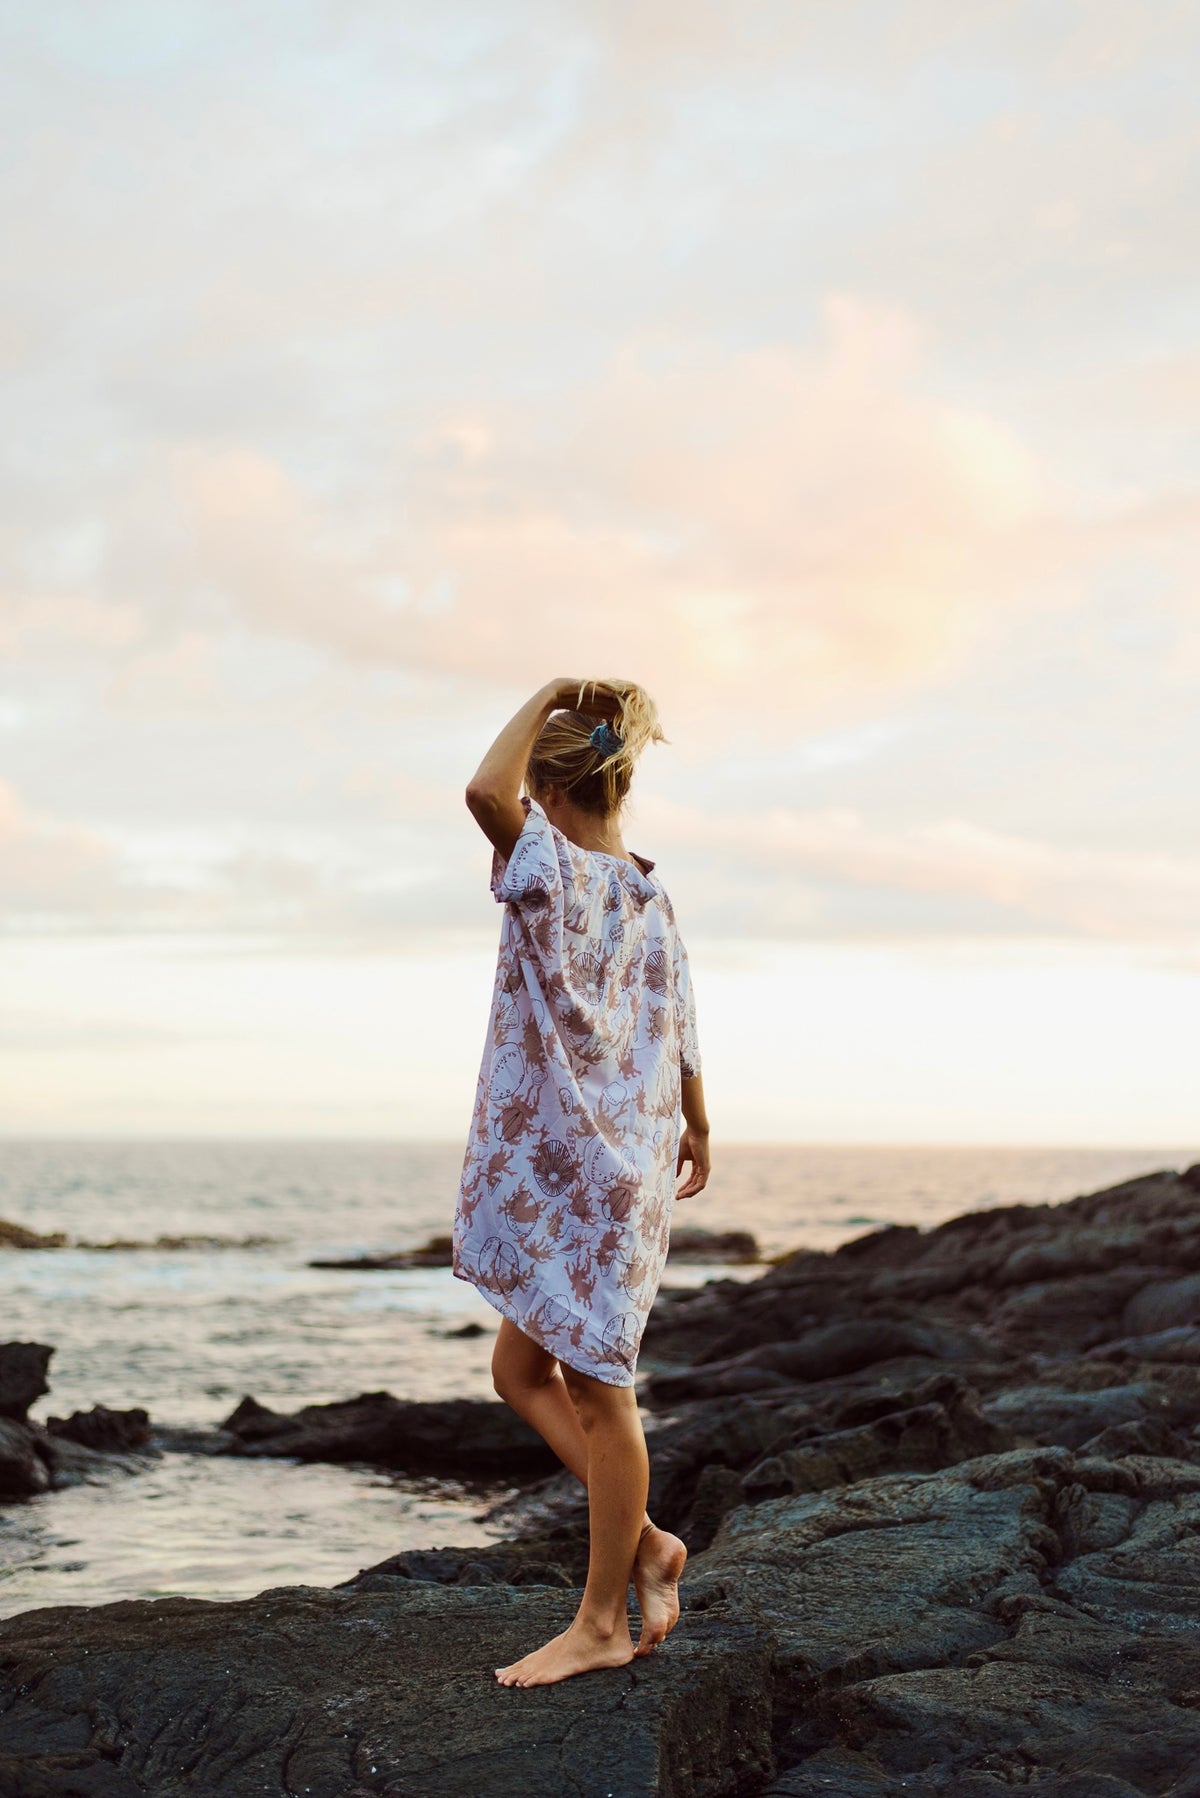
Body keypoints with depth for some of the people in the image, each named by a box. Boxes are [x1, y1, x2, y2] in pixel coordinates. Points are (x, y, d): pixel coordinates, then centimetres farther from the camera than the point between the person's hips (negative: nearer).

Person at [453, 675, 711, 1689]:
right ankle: (641, 1543, 18)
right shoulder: (652, 899, 9)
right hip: (629, 1164, 8)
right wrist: (695, 1130, 29)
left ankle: (601, 1623, 11)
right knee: (523, 1371, 16)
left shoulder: (555, 873, -14)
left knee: (599, 1395, 1)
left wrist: (544, 700, -16)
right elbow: (679, 1033, 15)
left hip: (570, 1174, -8)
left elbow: (487, 790, -33)